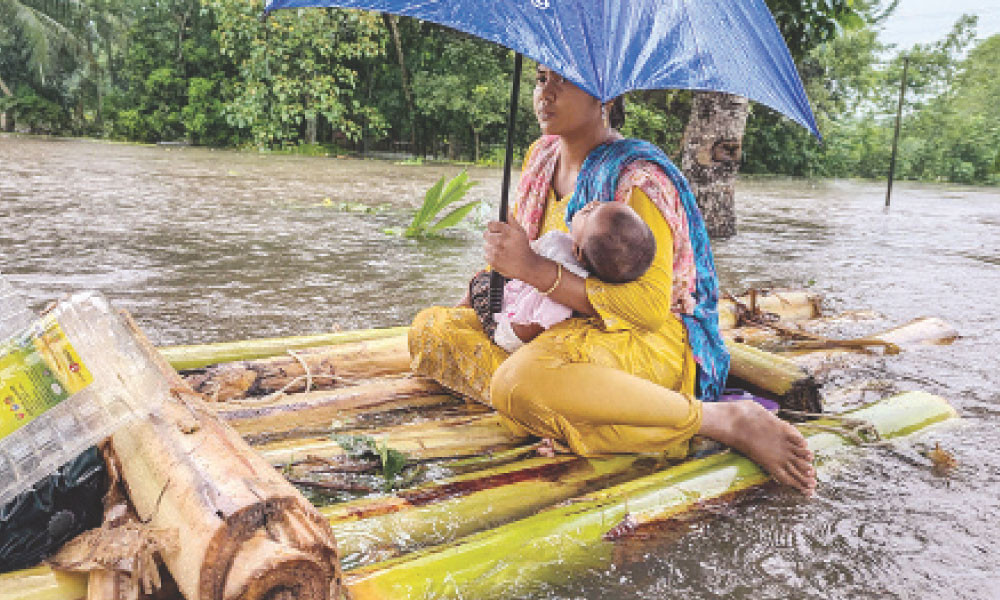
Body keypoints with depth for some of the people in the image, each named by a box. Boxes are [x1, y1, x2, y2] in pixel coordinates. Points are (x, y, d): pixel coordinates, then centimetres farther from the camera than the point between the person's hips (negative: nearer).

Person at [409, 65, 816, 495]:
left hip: (649, 341, -8)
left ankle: (726, 420, -25)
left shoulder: (637, 179, -16)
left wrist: (534, 269, -27)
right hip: (556, 327, 8)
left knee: (520, 382, -39)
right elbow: (511, 243, 25)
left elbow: (650, 307, -23)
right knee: (430, 329, -5)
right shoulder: (541, 157, 9)